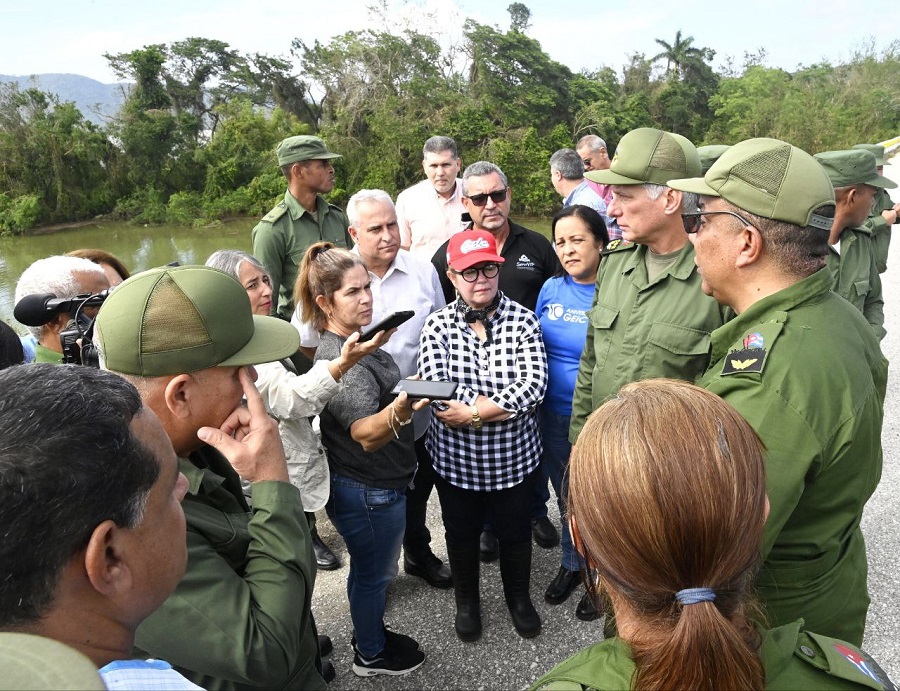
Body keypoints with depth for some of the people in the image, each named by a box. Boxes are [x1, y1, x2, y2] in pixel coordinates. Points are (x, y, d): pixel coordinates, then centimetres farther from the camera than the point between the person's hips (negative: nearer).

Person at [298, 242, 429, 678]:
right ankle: (371, 655, 38)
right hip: (368, 493, -9)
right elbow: (365, 434, -42)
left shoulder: (353, 342, 1)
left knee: (370, 569, 26)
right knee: (374, 573, 14)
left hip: (376, 483, 9)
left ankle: (370, 635, 49)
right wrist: (398, 414, -59)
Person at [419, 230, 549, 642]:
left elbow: (534, 386, -20)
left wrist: (471, 411, -25)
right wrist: (504, 403, -24)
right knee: (462, 533, 21)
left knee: (514, 531, 20)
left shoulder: (523, 321, -10)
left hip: (514, 457, 0)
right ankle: (466, 601, 47)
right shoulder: (438, 325, -9)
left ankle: (519, 598, 48)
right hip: (456, 458, 0)